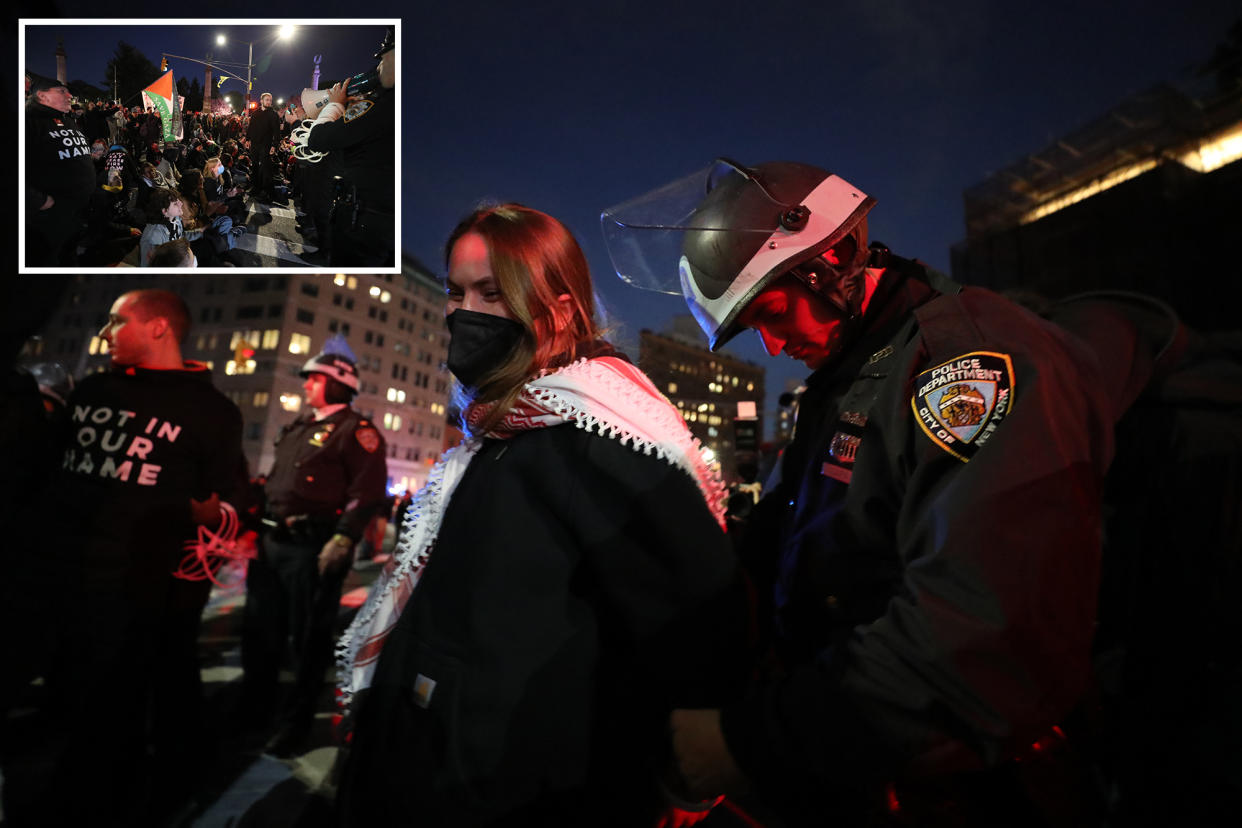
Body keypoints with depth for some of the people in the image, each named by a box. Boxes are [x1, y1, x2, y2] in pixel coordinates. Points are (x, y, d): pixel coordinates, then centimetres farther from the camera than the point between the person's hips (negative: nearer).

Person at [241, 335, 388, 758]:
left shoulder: (355, 430, -10)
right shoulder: (297, 428, 18)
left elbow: (367, 492, -19)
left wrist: (342, 541, -26)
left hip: (313, 549, -9)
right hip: (272, 542, 9)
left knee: (308, 639, 2)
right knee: (260, 630, 19)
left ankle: (294, 724, 18)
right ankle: (254, 709, 38)